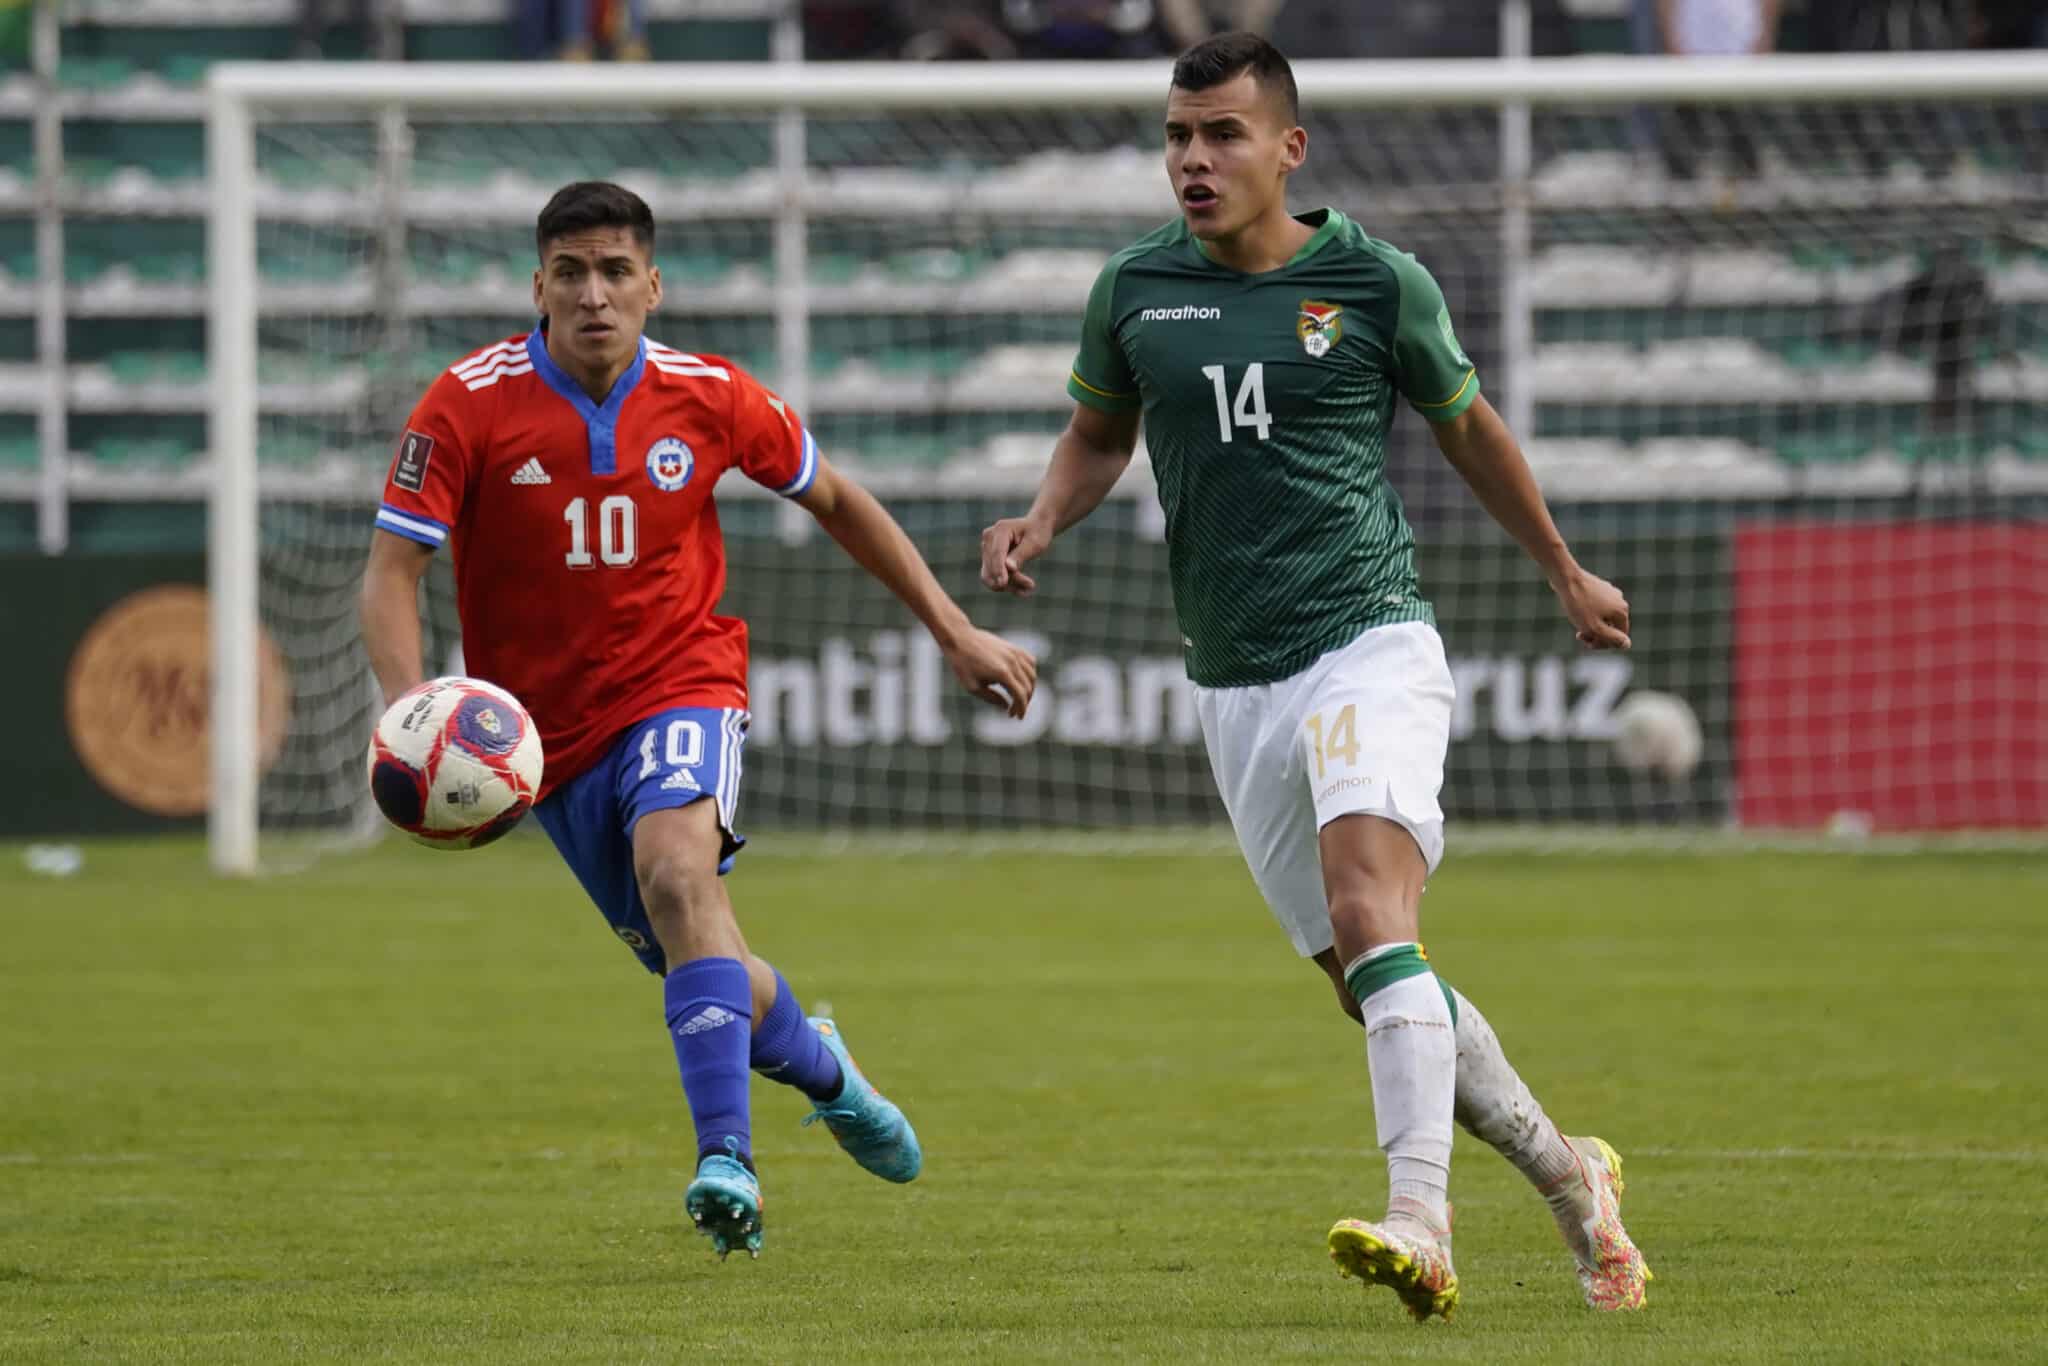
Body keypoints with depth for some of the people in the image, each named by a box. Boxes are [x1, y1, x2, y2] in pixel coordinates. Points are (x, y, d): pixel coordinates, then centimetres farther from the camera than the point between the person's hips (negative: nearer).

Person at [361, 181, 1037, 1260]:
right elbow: (392, 570, -14)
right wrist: (409, 706, -33)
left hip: (682, 686, -2)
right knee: (695, 969, 10)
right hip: (551, 726, 2)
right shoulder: (470, 404, -12)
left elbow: (835, 500, 10)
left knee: (678, 873, -32)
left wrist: (954, 631, 10)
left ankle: (726, 1159, -37)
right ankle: (817, 1064, 44)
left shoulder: (706, 397, -7)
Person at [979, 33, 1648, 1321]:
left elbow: (1467, 425, 14)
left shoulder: (1376, 283, -2)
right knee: (1375, 980, 7)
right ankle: (1566, 1173, 26)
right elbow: (1099, 432, 24)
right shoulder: (1135, 289, 6)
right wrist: (1041, 522, 2)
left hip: (1371, 643, -4)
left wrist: (1566, 574, 25)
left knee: (1369, 914, -26)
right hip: (1237, 685, 4)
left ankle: (1421, 1218, -38)